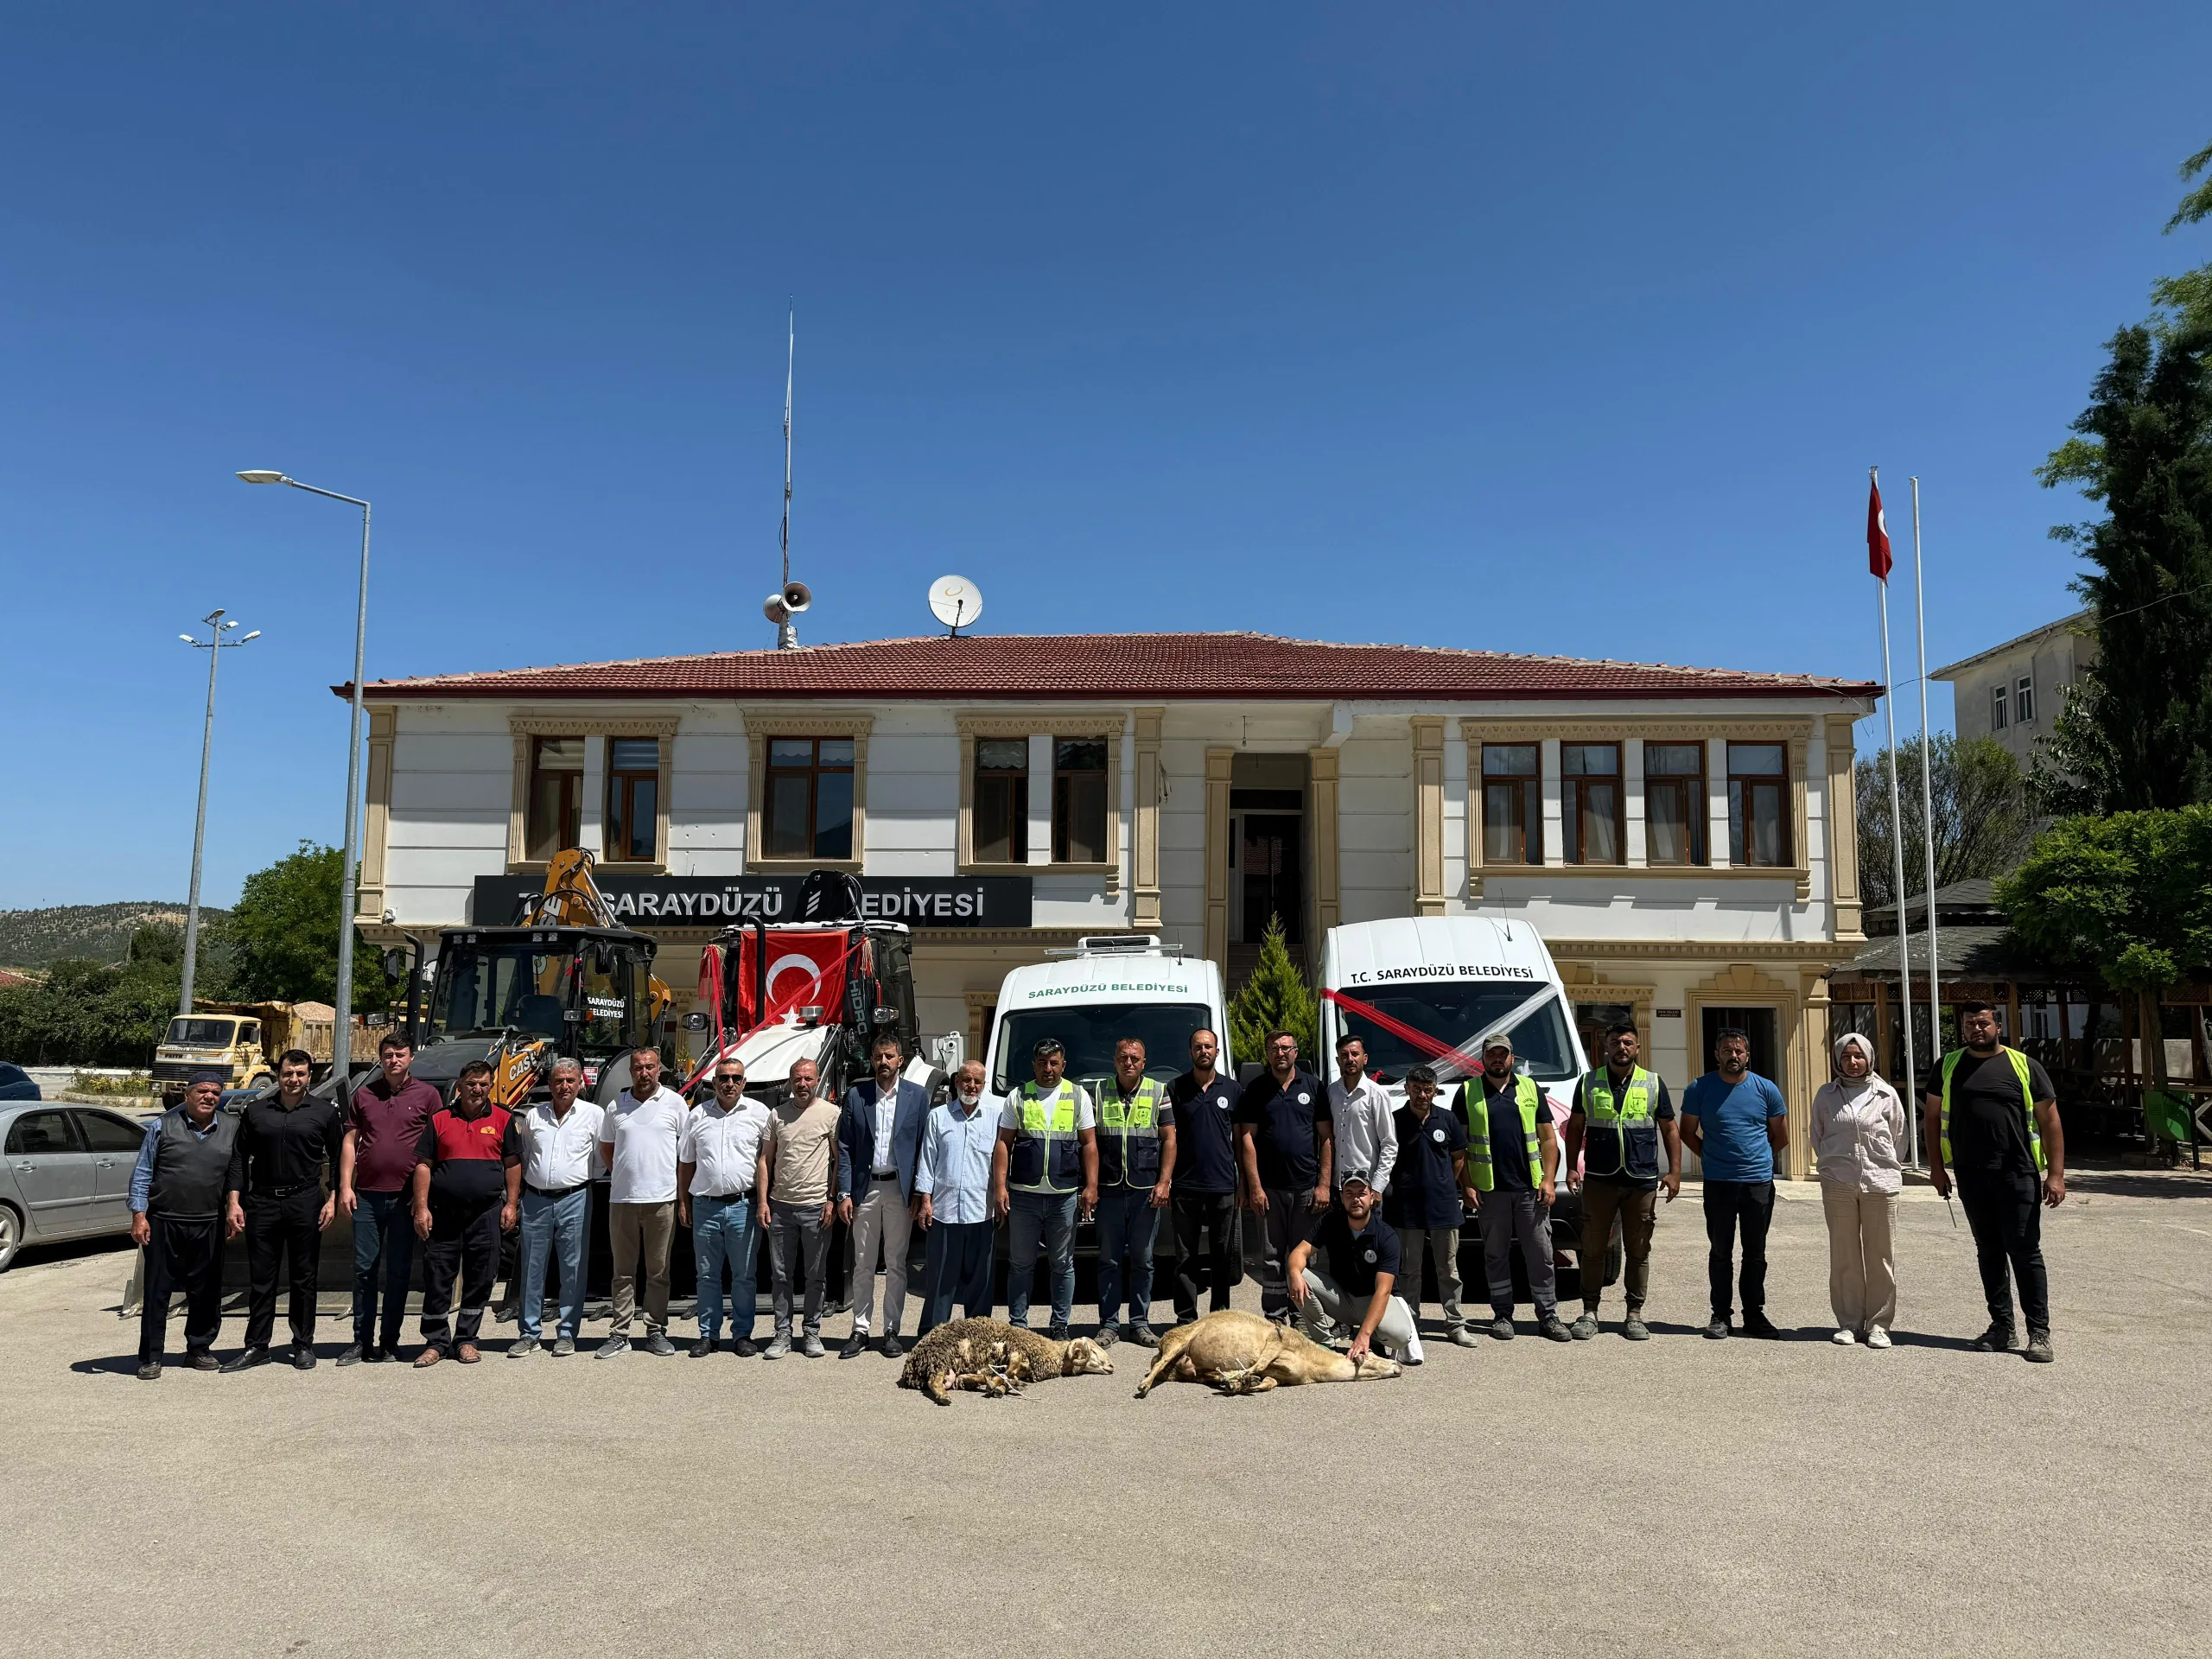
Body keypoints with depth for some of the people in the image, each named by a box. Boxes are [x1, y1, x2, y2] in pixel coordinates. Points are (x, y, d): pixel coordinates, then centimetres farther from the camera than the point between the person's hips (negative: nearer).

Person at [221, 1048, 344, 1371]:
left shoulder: (326, 1112, 5)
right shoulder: (255, 1111, 9)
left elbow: (338, 1159, 6)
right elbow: (239, 1158, 9)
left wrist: (332, 1199, -4)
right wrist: (233, 1201, 1)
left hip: (305, 1203, -1)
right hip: (261, 1202, 1)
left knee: (303, 1278, 5)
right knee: (260, 1278, 5)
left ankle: (303, 1345, 13)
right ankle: (256, 1347, 14)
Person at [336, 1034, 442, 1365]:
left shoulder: (427, 1094, 1)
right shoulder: (363, 1094, 9)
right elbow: (350, 1142, 10)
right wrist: (345, 1186, 1)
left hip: (406, 1196, -2)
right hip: (367, 1195, 2)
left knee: (399, 1272, 5)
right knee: (364, 1269, 5)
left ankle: (389, 1343, 14)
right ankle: (362, 1343, 13)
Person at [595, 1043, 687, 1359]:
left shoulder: (675, 1102, 2)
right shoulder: (616, 1105, 8)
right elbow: (606, 1148, 19)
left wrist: (682, 1188, 2)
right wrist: (623, 1176, 11)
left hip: (661, 1199, -2)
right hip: (622, 1199, 2)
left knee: (658, 1272, 5)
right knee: (623, 1271, 8)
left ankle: (656, 1332, 13)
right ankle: (619, 1334, 13)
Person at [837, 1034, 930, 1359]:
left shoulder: (918, 1096, 2)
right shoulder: (855, 1095, 4)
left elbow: (924, 1147, 1)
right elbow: (845, 1147, 4)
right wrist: (844, 1193, -3)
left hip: (900, 1189, -1)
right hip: (865, 1189, 1)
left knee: (896, 1265, 6)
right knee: (863, 1265, 7)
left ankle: (891, 1331, 15)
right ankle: (861, 1329, 16)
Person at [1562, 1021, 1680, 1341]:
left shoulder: (1654, 1083, 6)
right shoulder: (1589, 1082, 6)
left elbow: (1669, 1130, 9)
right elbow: (1575, 1126, 10)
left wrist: (1674, 1172, 0)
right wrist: (1571, 1167, 0)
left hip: (1642, 1182, 0)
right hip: (1599, 1180, 0)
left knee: (1638, 1251, 7)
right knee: (1592, 1249, 3)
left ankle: (1635, 1315, 17)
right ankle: (1589, 1313, 13)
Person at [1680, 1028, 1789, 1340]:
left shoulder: (1766, 1089, 3)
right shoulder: (1699, 1089, 0)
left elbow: (1781, 1136, 14)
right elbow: (1688, 1133, 9)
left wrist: (1757, 1158, 11)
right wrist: (1712, 1157, 4)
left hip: (1759, 1182, 1)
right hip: (1718, 1183, -1)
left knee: (1755, 1253, 8)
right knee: (1720, 1252, 5)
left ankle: (1754, 1315, 17)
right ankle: (1720, 1315, 13)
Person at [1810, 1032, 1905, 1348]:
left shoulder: (1885, 1094, 2)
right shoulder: (1826, 1095, 5)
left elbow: (1898, 1134, 10)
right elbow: (1817, 1135, 13)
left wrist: (1887, 1166, 11)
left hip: (1880, 1182, -1)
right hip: (1838, 1185, 1)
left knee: (1879, 1255, 3)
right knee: (1844, 1256, 5)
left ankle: (1878, 1324, 11)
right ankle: (1849, 1322, 13)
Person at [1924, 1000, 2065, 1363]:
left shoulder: (2024, 1066, 0)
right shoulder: (1949, 1066, 8)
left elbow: (2049, 1121, 0)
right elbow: (1933, 1116, 13)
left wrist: (2056, 1174, -6)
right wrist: (1937, 1166, 7)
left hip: (2017, 1174, -3)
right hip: (1971, 1176, 3)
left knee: (2025, 1252, -2)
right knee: (1989, 1252, 11)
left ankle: (2039, 1332, 5)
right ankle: (2002, 1326, 20)